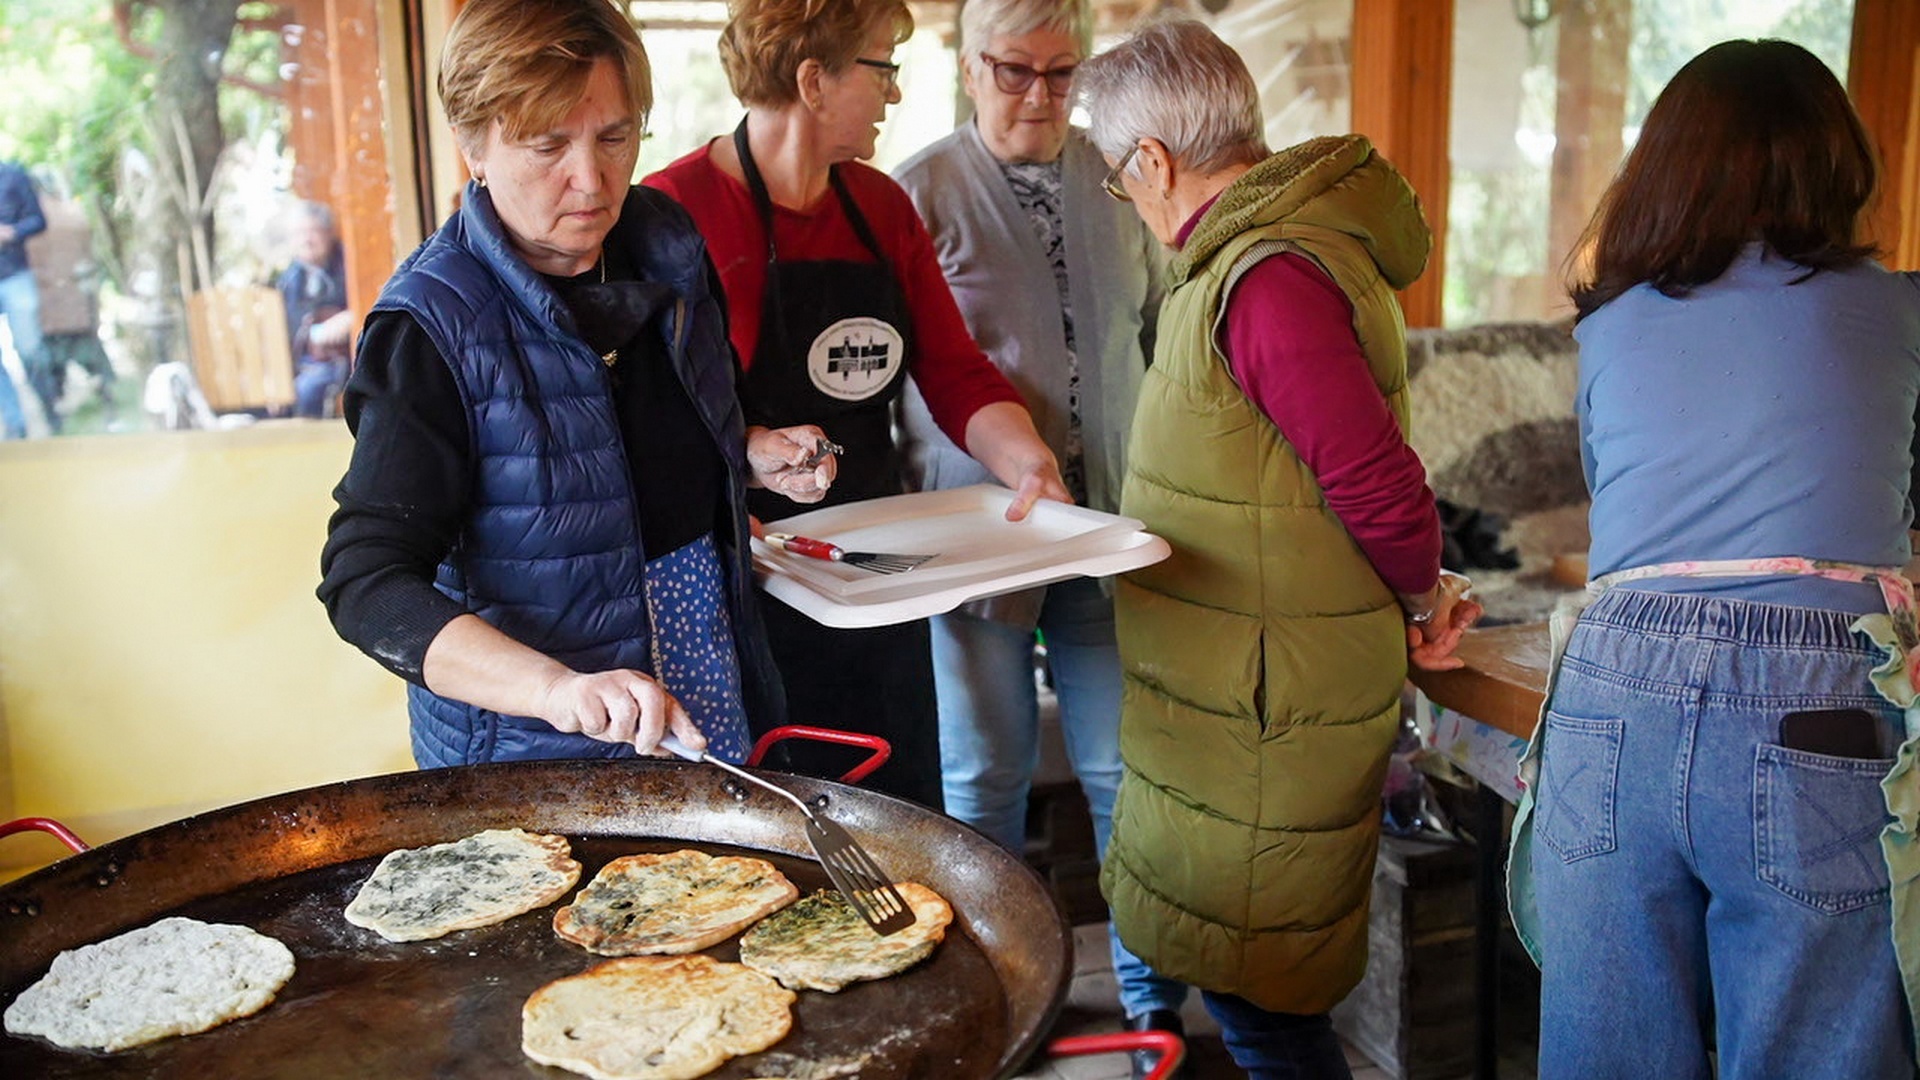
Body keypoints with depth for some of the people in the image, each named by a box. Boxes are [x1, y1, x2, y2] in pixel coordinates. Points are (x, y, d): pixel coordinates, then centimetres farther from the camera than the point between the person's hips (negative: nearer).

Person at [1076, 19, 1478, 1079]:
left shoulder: (1266, 281, -24)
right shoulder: (1248, 254, 9)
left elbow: (1380, 482, -25)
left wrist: (1421, 600, -7)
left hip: (1270, 705, -10)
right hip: (1244, 688, 10)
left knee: (1253, 988, 6)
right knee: (1247, 970, 22)